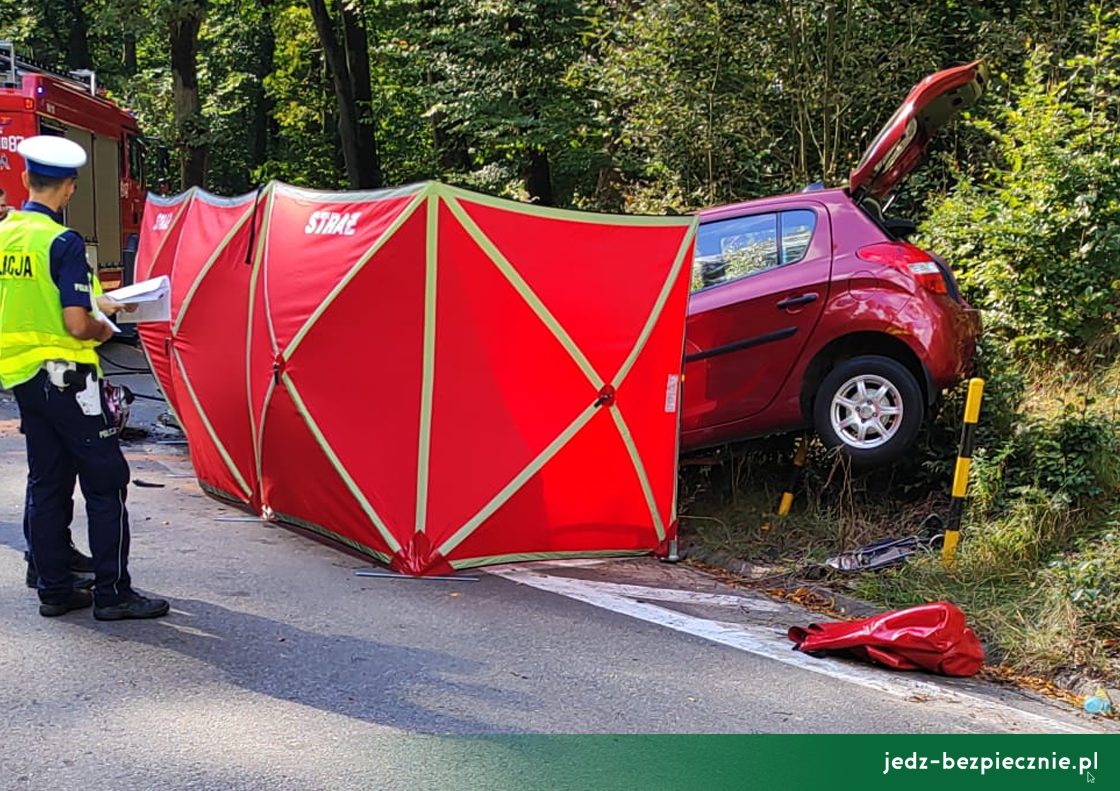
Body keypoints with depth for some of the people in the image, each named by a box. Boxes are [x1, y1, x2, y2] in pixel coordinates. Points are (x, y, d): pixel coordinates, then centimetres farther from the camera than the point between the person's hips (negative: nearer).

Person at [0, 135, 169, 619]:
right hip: (64, 376, -8)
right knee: (105, 479, -1)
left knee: (47, 483, 13)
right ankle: (112, 593, 0)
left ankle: (55, 589, 18)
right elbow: (76, 325, -21)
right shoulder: (62, 243, -16)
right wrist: (102, 329, 0)